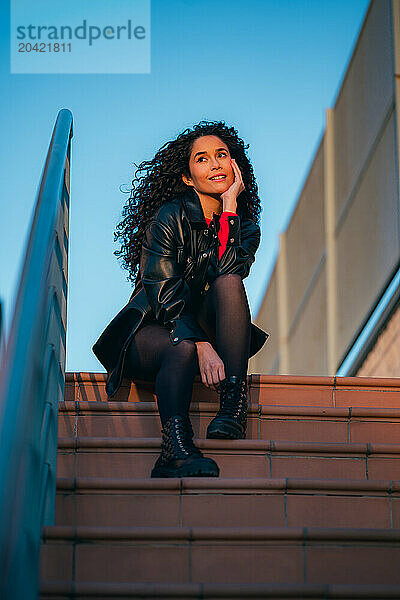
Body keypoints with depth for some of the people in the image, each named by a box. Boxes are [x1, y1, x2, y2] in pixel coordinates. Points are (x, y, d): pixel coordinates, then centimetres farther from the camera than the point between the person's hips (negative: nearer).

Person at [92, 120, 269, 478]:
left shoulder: (245, 224, 5)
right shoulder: (170, 217, -9)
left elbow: (227, 272, -17)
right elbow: (164, 295, -20)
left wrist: (229, 205, -16)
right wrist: (201, 347, -35)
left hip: (206, 332, 4)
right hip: (150, 331, -4)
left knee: (229, 283, -27)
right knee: (183, 350, -39)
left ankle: (234, 409, -38)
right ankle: (176, 449, -53)